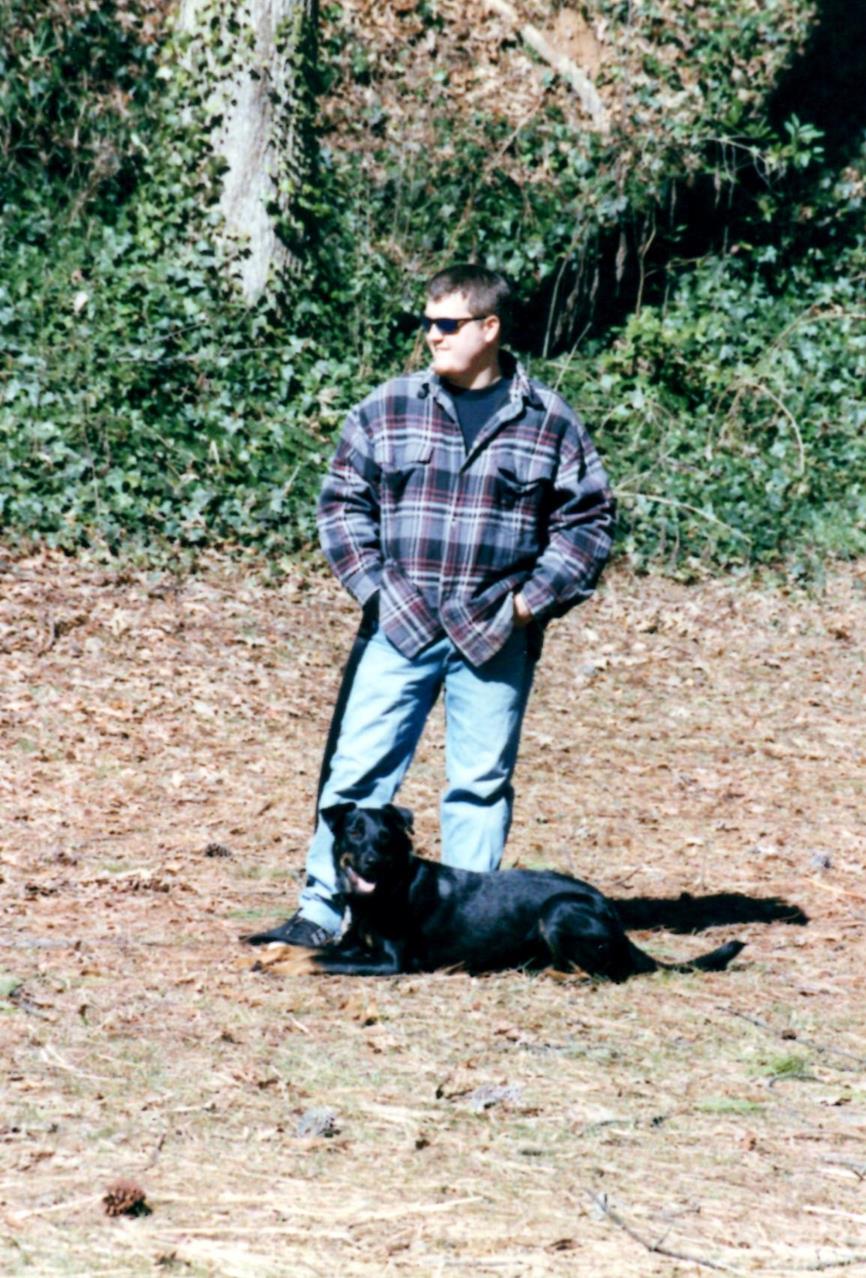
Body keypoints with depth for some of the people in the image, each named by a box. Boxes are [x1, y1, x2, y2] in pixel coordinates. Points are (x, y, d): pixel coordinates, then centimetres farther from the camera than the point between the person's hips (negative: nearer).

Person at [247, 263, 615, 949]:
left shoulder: (550, 421, 2)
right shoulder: (388, 409, 5)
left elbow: (588, 518, 6)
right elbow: (343, 501, 9)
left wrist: (534, 598, -3)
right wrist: (372, 585, -3)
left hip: (495, 634, -1)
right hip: (398, 627, 1)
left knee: (481, 782, 5)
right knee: (358, 769, -2)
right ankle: (324, 911, 3)